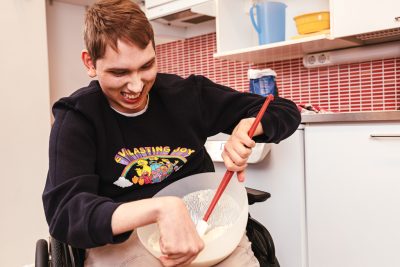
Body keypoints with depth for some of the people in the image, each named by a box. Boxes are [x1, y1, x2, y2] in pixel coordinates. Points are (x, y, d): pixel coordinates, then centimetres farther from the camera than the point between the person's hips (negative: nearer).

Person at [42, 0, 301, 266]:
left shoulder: (187, 94, 1)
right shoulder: (76, 118, -6)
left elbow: (286, 111, 8)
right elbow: (65, 210, -22)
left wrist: (245, 126, -15)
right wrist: (160, 208, -37)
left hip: (201, 222, 3)